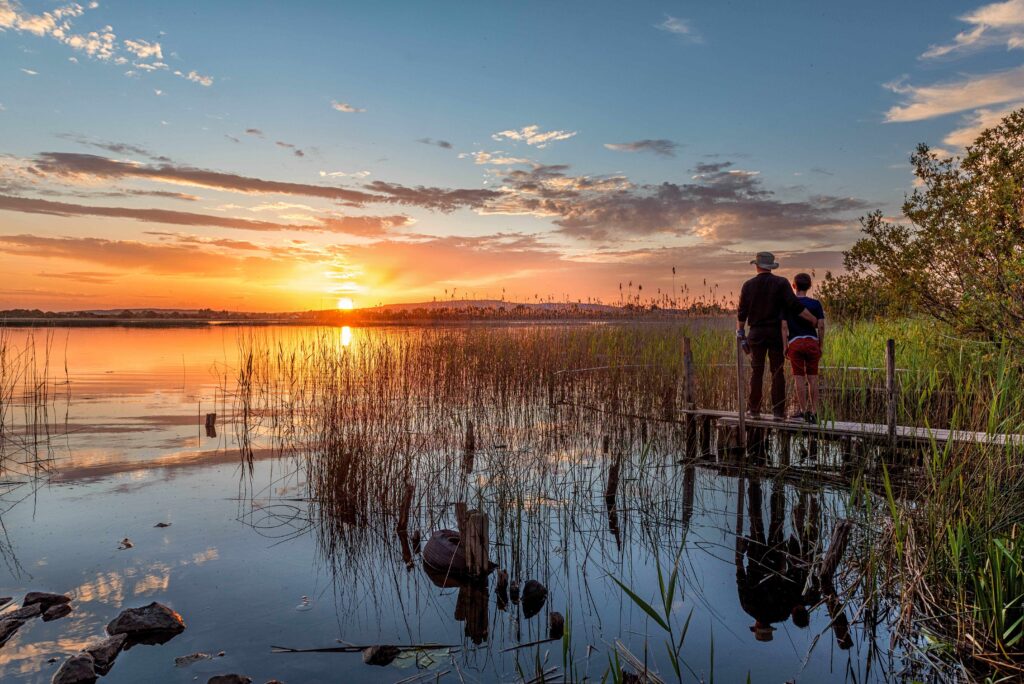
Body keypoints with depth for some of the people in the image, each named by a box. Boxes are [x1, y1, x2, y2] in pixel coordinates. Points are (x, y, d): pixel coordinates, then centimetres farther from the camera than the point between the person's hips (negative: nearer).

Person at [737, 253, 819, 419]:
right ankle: (778, 411, 2)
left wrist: (740, 333, 19)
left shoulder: (748, 285, 3)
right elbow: (795, 306, -11)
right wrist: (814, 320, -4)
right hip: (775, 332, -1)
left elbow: (742, 313, 7)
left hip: (756, 332, 1)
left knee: (756, 371, 6)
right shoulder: (781, 283, -3)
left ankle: (754, 409, 7)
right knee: (777, 372, 3)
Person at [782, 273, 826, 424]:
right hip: (812, 342, 1)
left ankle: (803, 410, 7)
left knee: (799, 378, 3)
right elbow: (821, 326, -1)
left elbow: (784, 326, -5)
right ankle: (814, 412, 6)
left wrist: (785, 346, -2)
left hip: (795, 343, -1)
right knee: (812, 378, 6)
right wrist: (821, 345, 8)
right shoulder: (815, 304, 2)